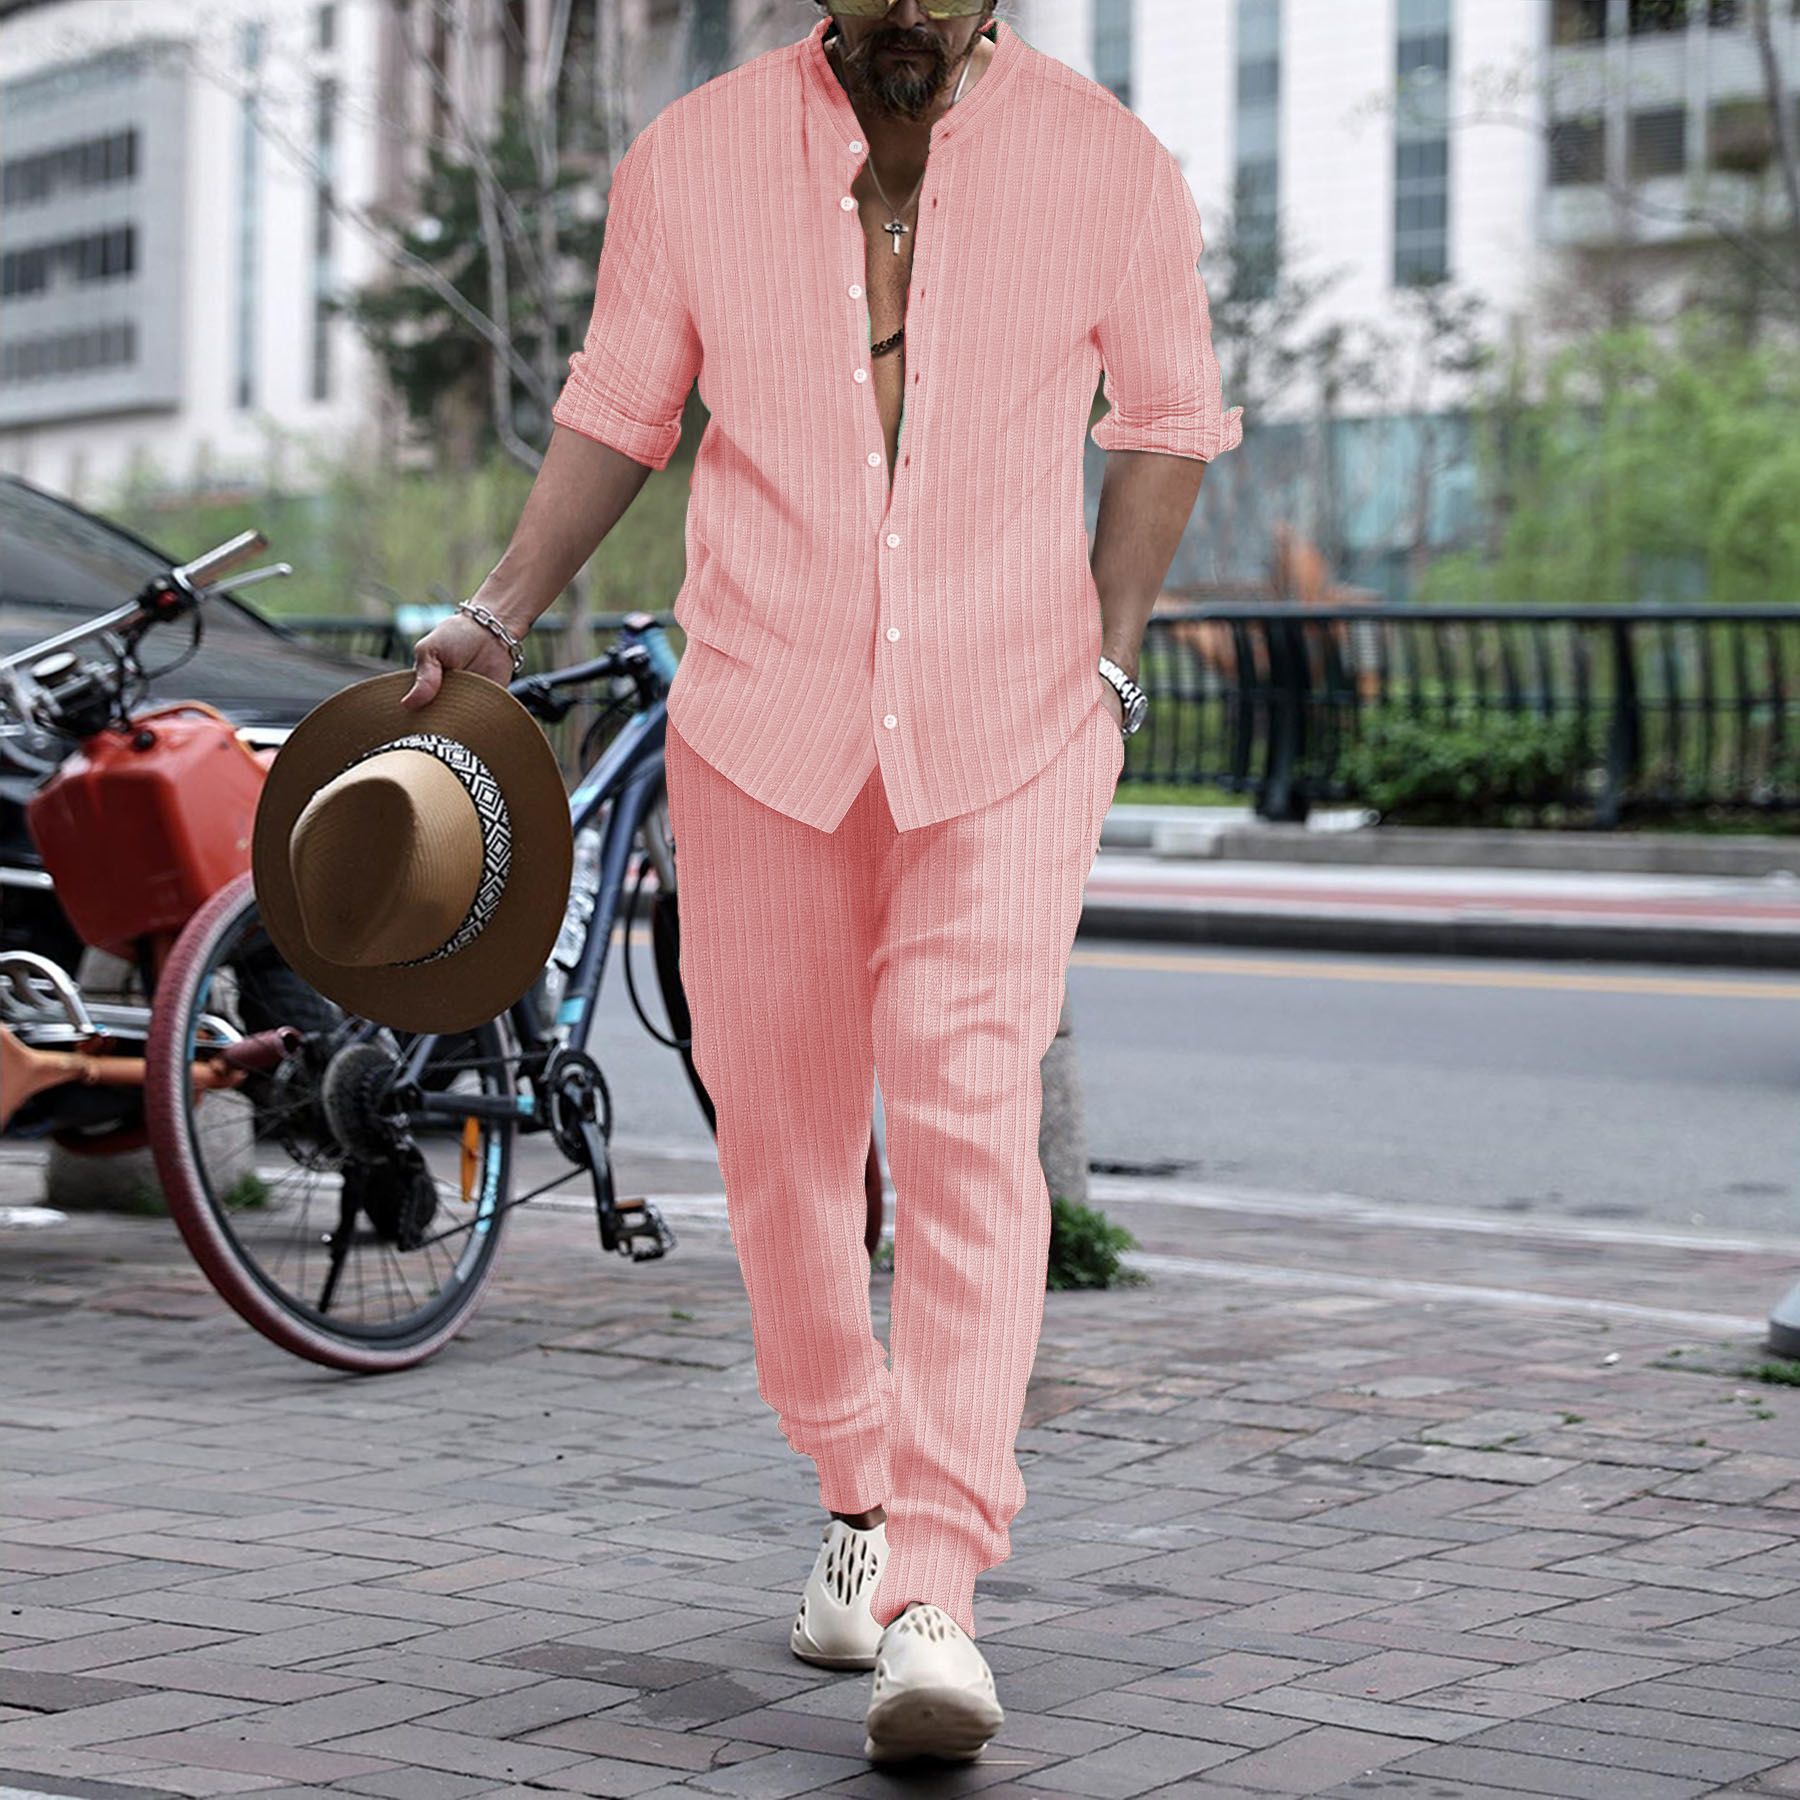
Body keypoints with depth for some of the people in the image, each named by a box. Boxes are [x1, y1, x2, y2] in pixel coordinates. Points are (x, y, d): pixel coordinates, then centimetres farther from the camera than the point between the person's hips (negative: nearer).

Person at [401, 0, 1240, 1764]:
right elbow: (616, 411, 11)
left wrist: (1109, 662, 4)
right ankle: (858, 1499, 30)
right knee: (780, 1134, 8)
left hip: (1007, 727, -2)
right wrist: (498, 614, 2)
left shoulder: (1106, 164, -3)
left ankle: (935, 1599, -17)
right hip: (762, 725, 2)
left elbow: (1166, 416, 11)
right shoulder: (687, 158, -2)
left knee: (967, 1123, -16)